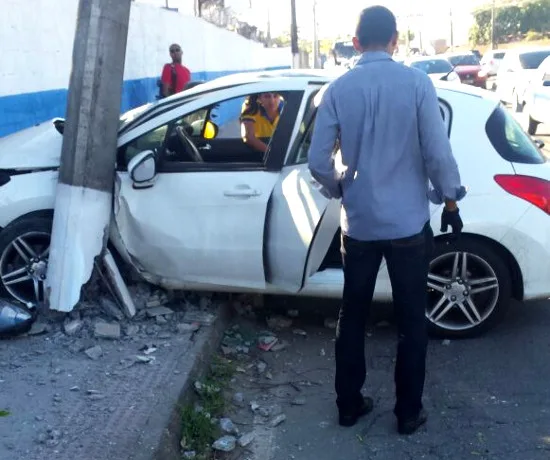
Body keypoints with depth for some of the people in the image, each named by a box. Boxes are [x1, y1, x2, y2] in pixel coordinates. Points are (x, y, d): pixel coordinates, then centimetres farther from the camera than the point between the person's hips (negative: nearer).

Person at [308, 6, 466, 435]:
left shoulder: (338, 89, -3)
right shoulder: (416, 82, -9)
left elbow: (318, 161, -4)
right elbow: (437, 152, -11)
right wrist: (450, 201, 5)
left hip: (358, 223, 2)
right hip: (408, 223, -2)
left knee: (352, 317, 15)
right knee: (412, 320, 11)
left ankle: (349, 404, 26)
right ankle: (409, 412, 21)